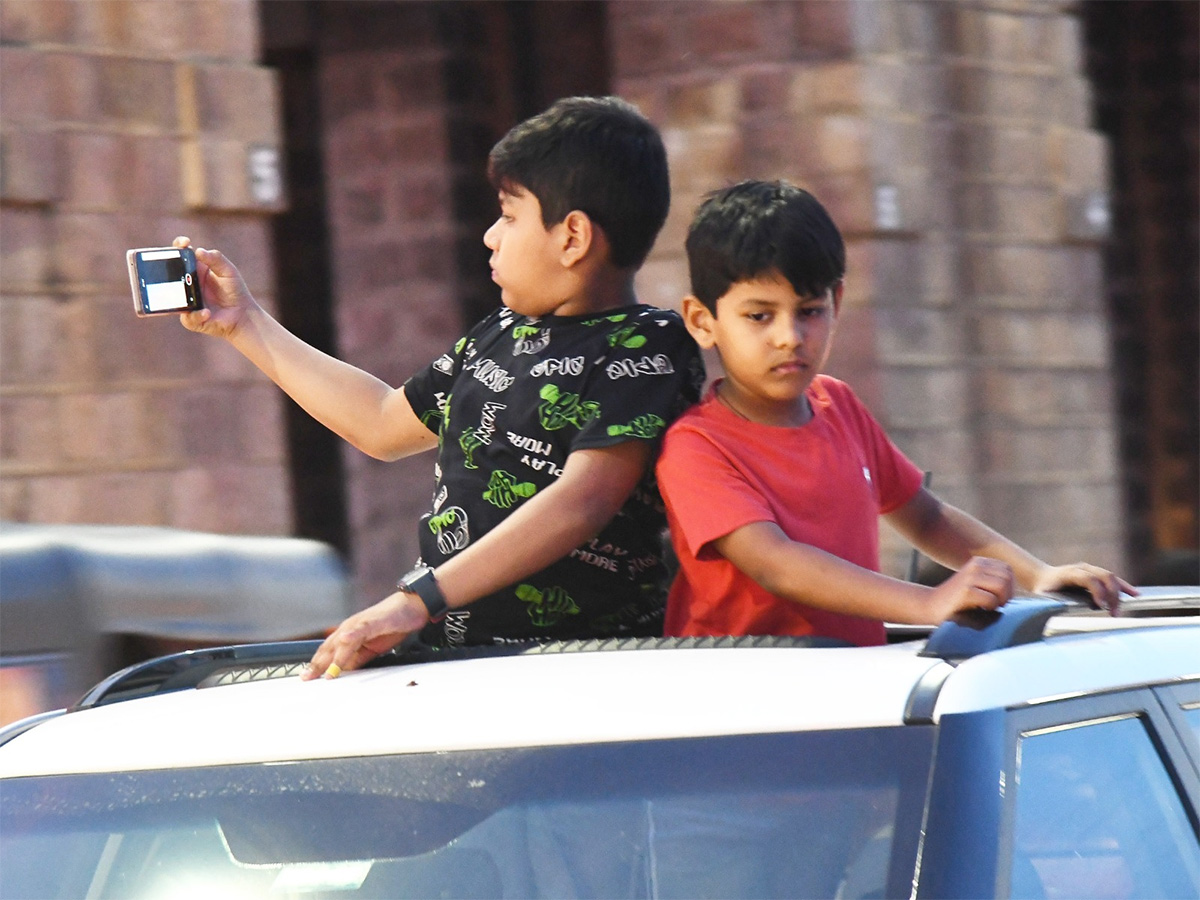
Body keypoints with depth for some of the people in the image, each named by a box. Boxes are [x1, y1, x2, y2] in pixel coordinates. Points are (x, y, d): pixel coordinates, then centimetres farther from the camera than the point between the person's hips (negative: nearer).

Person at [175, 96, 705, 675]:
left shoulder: (648, 351, -5)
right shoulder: (501, 334, 21)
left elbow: (582, 501, -19)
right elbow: (384, 424, 37)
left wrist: (421, 599, -26)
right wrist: (245, 324, 40)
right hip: (444, 650, 7)